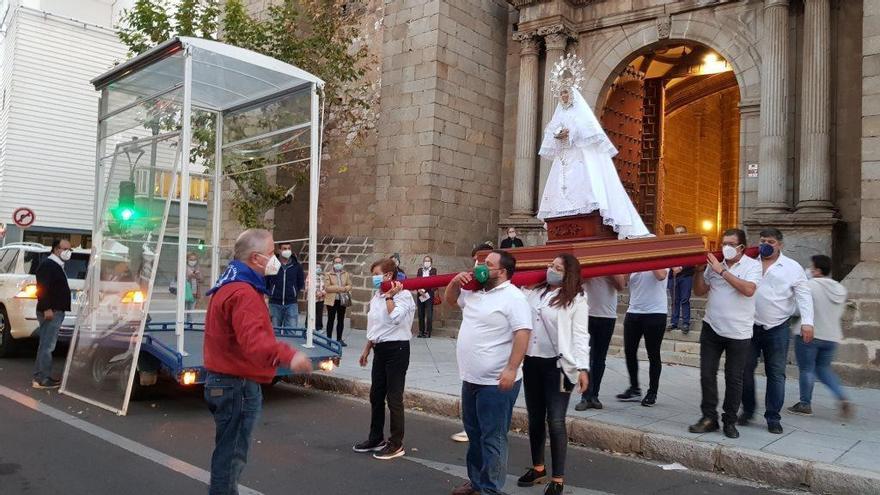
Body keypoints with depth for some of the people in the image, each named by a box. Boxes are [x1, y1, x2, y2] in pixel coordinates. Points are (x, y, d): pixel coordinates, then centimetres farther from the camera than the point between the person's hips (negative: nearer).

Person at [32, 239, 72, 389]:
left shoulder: (58, 266, 20)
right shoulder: (48, 265, -11)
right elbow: (42, 288, -21)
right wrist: (47, 308, -27)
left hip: (56, 311, 11)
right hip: (50, 312, -11)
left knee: (46, 345, 14)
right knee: (47, 346, -9)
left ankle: (40, 377, 22)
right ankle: (42, 379, -7)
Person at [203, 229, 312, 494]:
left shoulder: (229, 286, 13)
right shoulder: (244, 292, -22)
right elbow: (252, 339, -39)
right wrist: (288, 355, -54)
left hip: (225, 381, 11)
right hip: (239, 386, -10)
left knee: (229, 452, 20)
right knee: (231, 455, -2)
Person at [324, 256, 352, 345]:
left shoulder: (346, 274, 11)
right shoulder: (328, 274, -1)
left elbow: (349, 285, 6)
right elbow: (327, 288, -10)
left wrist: (345, 289, -16)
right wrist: (340, 288, -15)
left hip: (342, 300, 3)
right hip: (332, 300, -3)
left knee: (341, 320, 8)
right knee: (331, 320, 2)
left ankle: (339, 339, 16)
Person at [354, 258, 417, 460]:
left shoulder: (403, 295, -12)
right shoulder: (377, 296, 12)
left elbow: (395, 318, -31)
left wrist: (389, 296, -21)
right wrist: (366, 350, 21)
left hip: (396, 348, -8)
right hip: (380, 348, 9)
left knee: (394, 398, -2)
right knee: (376, 396, 15)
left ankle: (396, 444, 10)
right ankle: (376, 438, 29)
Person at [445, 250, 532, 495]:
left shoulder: (513, 297, -16)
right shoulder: (475, 292, 11)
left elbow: (522, 334, -22)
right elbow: (451, 299, 26)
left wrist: (511, 369, -27)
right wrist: (456, 282, 5)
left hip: (496, 382, -9)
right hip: (472, 379, 9)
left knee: (492, 438, 0)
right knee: (474, 433, 20)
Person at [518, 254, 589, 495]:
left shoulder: (576, 299, -5)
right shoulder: (534, 292, 9)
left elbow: (580, 336, -9)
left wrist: (582, 368, -16)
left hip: (557, 365, -5)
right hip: (531, 362, 6)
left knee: (555, 422, -3)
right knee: (535, 418, 15)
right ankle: (538, 468, 33)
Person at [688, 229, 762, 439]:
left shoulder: (752, 265, -4)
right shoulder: (714, 264, 6)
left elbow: (748, 290, -21)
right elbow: (699, 291, 10)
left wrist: (722, 271, -19)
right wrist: (699, 270, -5)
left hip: (738, 333, -3)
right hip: (712, 328, 3)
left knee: (734, 378, 7)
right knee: (707, 374, 4)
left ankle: (730, 421, 20)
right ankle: (709, 417, 15)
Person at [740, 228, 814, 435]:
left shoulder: (793, 268, 0)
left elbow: (804, 296, -4)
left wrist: (807, 322, -16)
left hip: (778, 329, -1)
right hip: (750, 326, 1)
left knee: (776, 373, 4)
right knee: (745, 370, 6)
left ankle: (773, 418, 13)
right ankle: (747, 410, 22)